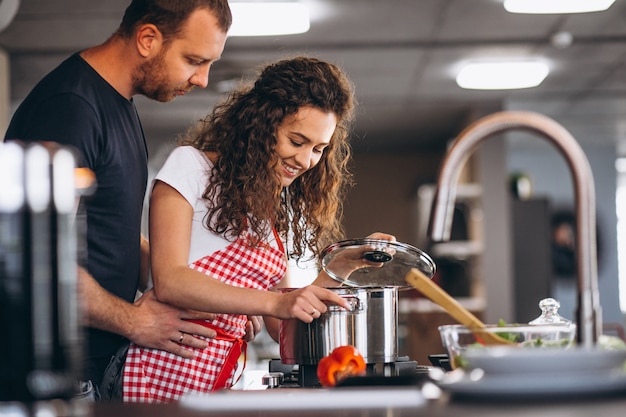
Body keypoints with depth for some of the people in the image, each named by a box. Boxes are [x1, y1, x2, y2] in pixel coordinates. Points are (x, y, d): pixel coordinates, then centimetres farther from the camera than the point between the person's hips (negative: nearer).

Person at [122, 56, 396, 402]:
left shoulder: (287, 215, 15)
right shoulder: (192, 166, -3)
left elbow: (278, 324, 15)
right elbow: (168, 281, -14)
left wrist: (342, 268, 3)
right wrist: (275, 302, -22)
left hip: (227, 377, 6)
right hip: (166, 372, -6)